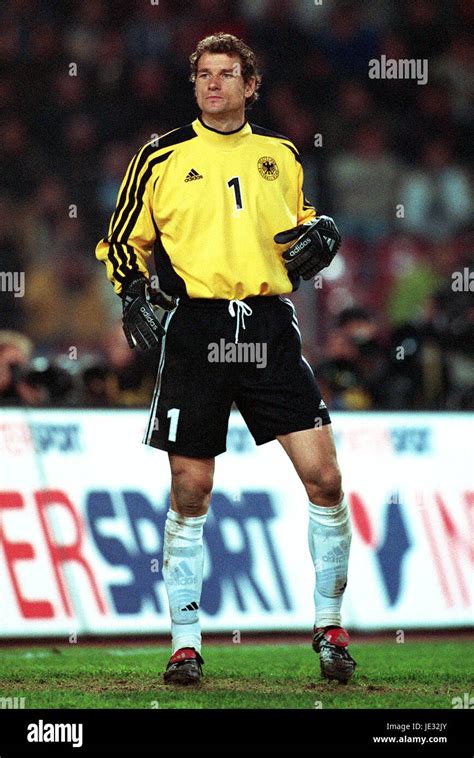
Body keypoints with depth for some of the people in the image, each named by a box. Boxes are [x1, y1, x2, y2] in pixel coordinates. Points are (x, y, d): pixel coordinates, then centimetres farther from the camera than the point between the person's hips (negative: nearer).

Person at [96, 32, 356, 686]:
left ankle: (329, 628, 7)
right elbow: (123, 240, 12)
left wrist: (320, 237, 5)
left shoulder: (279, 156, 13)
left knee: (323, 477, -7)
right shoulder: (162, 158, 5)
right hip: (194, 326, -2)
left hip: (270, 324, 2)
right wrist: (135, 290, -6)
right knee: (190, 491, -1)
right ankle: (185, 643, 10)